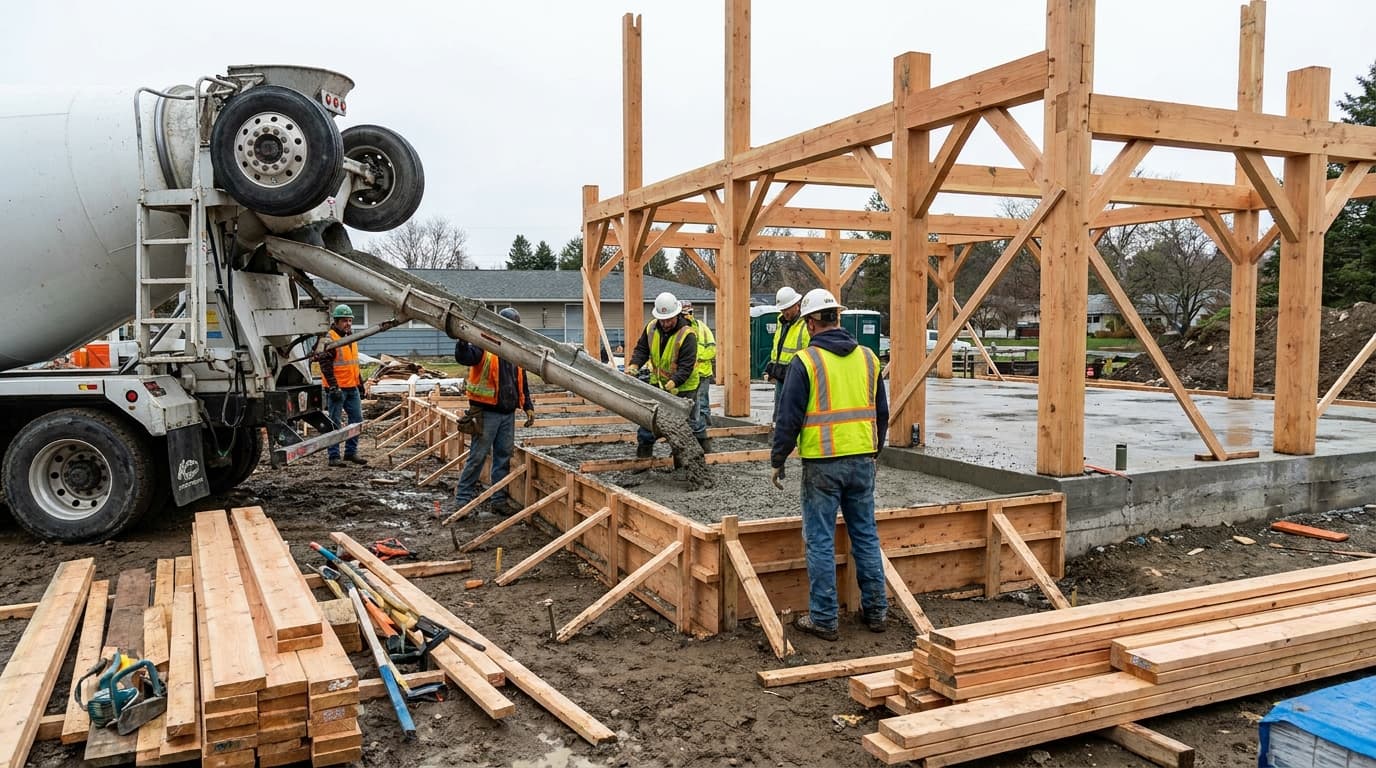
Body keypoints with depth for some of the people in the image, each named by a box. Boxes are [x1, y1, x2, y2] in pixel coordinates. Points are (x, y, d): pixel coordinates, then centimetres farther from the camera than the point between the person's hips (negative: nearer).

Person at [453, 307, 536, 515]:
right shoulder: (484, 346, -6)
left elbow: (522, 383, 22)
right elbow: (463, 358, -25)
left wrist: (528, 406, 17)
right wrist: (463, 340, -41)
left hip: (508, 413, 6)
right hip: (486, 412, -6)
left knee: (504, 456, 10)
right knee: (478, 456, -3)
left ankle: (499, 498, 19)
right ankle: (463, 496, 9)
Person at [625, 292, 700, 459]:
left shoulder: (687, 335, -23)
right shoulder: (651, 328, -5)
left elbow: (686, 366, -27)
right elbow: (641, 349, 2)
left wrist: (672, 383, -40)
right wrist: (634, 365, -18)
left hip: (682, 387, -5)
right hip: (657, 383, 5)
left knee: (687, 423, 3)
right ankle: (643, 455, 17)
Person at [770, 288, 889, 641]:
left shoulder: (805, 361, -9)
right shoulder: (868, 357, 7)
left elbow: (788, 417, -9)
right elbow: (882, 413, 15)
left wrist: (778, 460, 2)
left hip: (823, 463, -5)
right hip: (863, 460, 5)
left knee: (820, 541, 3)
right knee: (866, 535, 15)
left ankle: (823, 619, 9)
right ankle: (876, 610, 24)